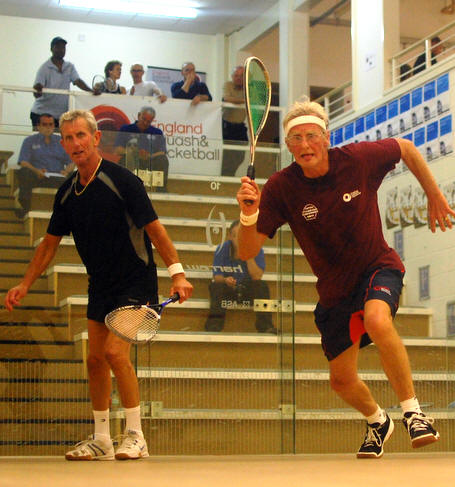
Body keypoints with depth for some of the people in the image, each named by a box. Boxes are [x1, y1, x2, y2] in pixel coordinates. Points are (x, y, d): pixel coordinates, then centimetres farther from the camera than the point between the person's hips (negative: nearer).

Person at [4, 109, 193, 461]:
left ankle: (135, 437, -8)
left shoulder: (121, 180, -16)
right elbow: (51, 241, 13)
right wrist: (25, 285, 11)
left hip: (135, 282, -7)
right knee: (96, 358, 7)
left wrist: (177, 272, -25)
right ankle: (101, 440, 17)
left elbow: (154, 228, -16)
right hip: (100, 285, 7)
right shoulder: (67, 192, 4)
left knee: (115, 350, -18)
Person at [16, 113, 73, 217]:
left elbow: (71, 162, 16)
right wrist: (36, 170, -15)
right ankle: (24, 206, -41)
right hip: (37, 176, -1)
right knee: (23, 172, -35)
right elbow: (23, 162, 6)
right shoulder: (29, 141, 19)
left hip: (57, 177, 1)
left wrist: (67, 171, -9)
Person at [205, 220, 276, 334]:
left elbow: (257, 277, -19)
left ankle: (265, 325, -28)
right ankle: (214, 324, -31)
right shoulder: (222, 249, -11)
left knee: (262, 286, -27)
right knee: (216, 286, -30)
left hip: (248, 291, 1)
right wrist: (226, 281, -38)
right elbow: (217, 277, -14)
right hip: (227, 290, -1)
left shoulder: (257, 250, -10)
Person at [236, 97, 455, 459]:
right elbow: (247, 252, -20)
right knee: (342, 380, 10)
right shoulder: (281, 188, -17)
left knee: (378, 320, -37)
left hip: (378, 267, -3)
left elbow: (406, 148, 4)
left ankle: (412, 410, -19)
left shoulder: (359, 158, -18)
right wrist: (248, 212, -39)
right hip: (335, 289, 3)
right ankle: (377, 420, 45)